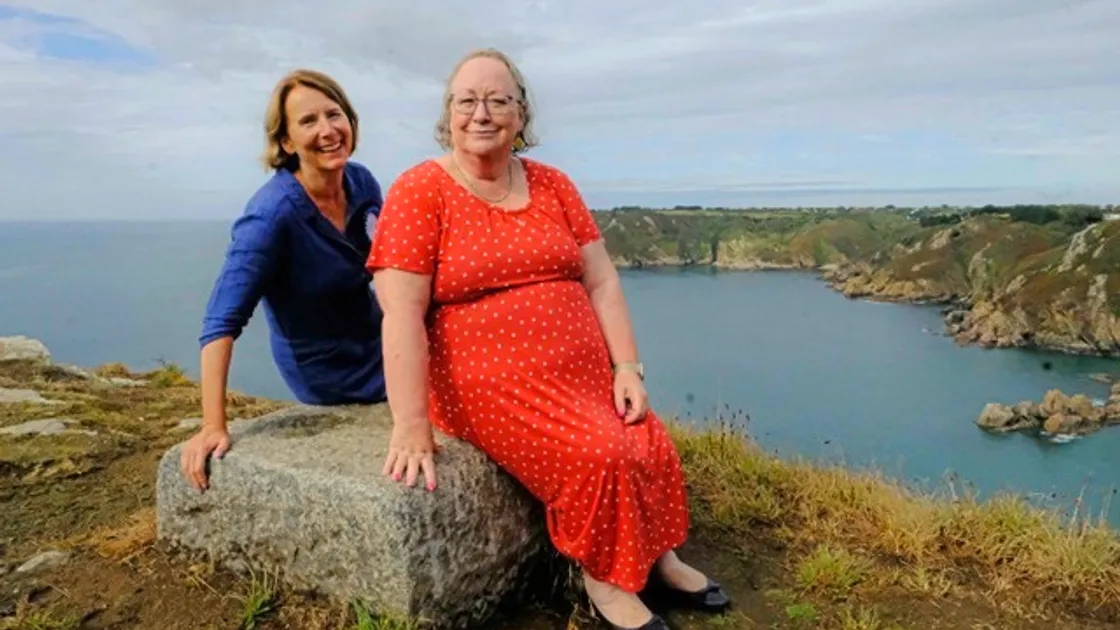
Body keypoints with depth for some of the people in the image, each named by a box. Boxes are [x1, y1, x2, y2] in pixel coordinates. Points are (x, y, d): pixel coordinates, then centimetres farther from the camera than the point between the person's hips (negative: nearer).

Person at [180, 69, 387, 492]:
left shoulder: (362, 182, -10)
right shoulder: (272, 214, -28)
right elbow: (222, 323, -30)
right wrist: (213, 427, -35)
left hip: (377, 345, 6)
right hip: (331, 376, -6)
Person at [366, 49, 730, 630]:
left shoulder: (552, 186, 8)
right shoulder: (419, 191, -8)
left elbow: (601, 281, 7)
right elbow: (402, 313, -17)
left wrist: (627, 368, -3)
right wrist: (410, 425, -23)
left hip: (584, 372, 5)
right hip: (489, 387, -5)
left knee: (655, 450, -12)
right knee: (599, 457, -23)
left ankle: (656, 553, 17)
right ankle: (604, 575, 4)